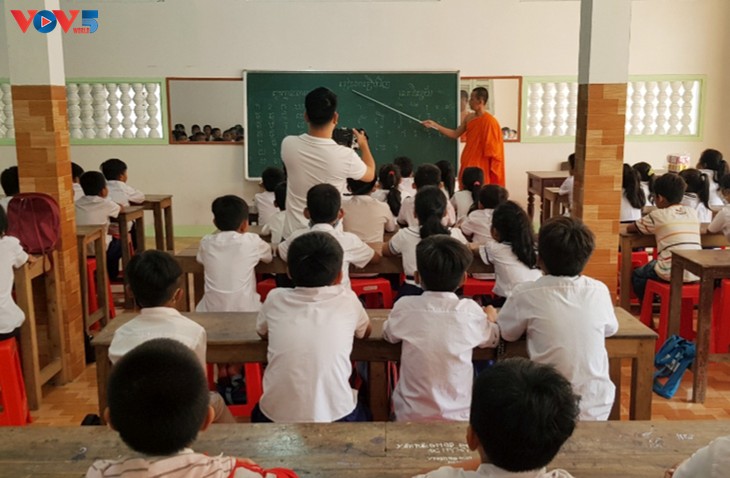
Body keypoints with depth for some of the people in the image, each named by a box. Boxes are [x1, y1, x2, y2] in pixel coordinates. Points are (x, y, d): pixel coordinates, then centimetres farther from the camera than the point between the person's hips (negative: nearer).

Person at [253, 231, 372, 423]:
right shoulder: (347, 299, -3)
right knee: (362, 413, 34)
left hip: (277, 418, 1)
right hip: (335, 416, 0)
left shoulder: (275, 299, -1)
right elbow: (365, 332, 19)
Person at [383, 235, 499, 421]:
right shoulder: (470, 310, -13)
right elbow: (492, 338, 8)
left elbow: (389, 335, 9)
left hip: (410, 416, 1)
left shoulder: (405, 307, -12)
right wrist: (491, 317, 29)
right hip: (458, 416, 0)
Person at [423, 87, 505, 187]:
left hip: (480, 167, -7)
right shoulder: (469, 117, 6)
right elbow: (455, 134, 14)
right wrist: (434, 125, 9)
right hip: (468, 164, 7)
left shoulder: (489, 121, -16)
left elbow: (492, 149, -13)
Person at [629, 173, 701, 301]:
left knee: (637, 275, 22)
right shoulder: (693, 212, 12)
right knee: (654, 264, 34)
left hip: (671, 273, -5)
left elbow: (630, 228, 11)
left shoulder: (657, 215, -1)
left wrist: (651, 229, 27)